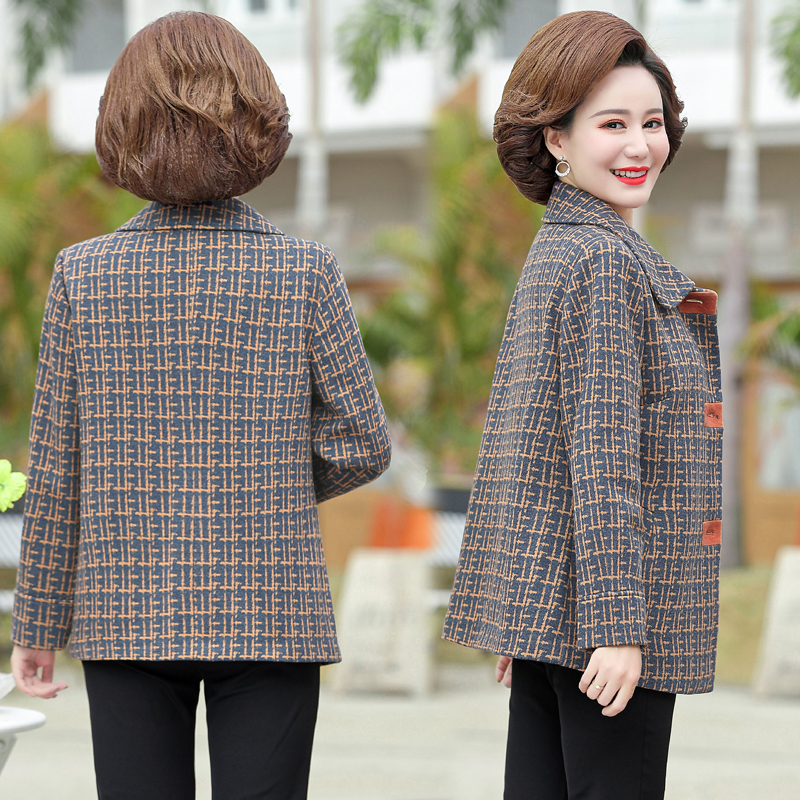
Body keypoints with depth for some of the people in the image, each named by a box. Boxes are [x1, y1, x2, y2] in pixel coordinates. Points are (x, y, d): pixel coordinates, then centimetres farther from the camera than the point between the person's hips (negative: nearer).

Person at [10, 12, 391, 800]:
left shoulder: (82, 275, -4)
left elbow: (55, 470, -1)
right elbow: (361, 443, -4)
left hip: (128, 614, 1)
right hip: (269, 616, -1)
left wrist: (37, 624, 7)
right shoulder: (305, 272, -7)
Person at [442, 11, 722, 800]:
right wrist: (617, 626, -21)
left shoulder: (552, 251, 16)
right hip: (595, 597, -9)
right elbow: (601, 447, -19)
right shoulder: (608, 260, -12)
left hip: (543, 601, 9)